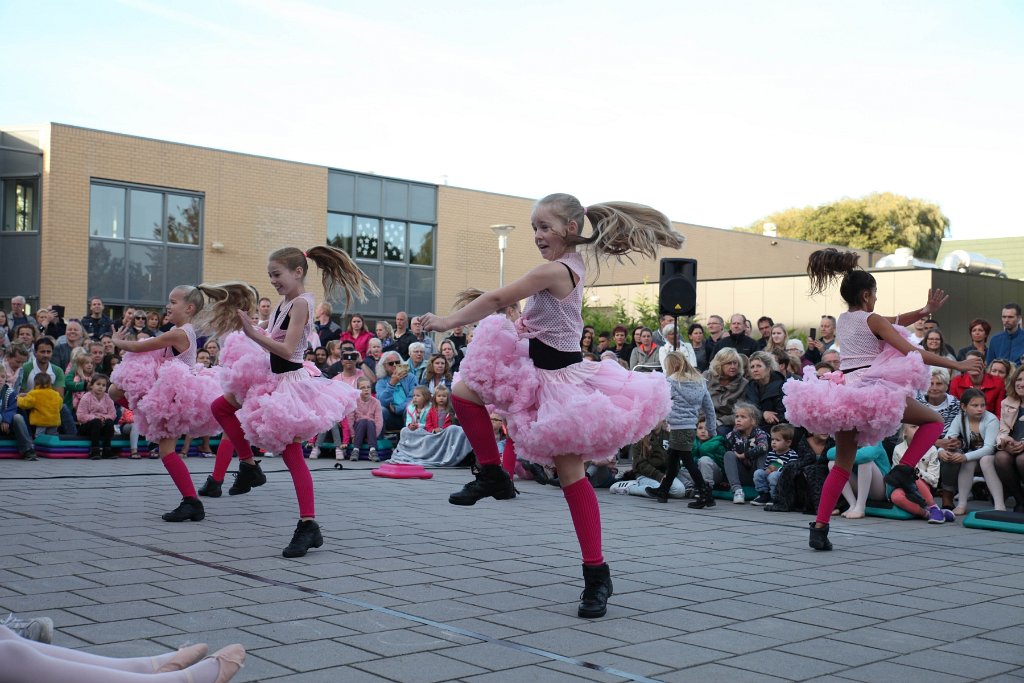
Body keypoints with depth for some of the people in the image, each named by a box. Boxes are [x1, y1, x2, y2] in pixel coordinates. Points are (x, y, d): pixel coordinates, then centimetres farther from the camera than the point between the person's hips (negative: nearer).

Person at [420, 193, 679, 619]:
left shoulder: (553, 271, -21)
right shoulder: (571, 264, 7)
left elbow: (496, 301, -19)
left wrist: (447, 322, -13)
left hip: (558, 379, -9)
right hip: (541, 368, 9)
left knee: (571, 473, -4)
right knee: (464, 392, 7)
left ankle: (596, 573, 4)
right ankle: (492, 475, 19)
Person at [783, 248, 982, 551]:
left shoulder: (843, 320, 18)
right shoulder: (872, 320, -3)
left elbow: (894, 321, 25)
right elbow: (913, 352, -7)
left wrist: (924, 311, 15)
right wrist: (957, 365, -1)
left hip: (843, 391, 6)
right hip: (873, 389, -6)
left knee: (842, 464, 14)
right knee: (933, 419, 14)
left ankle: (820, 528, 3)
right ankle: (903, 471, -6)